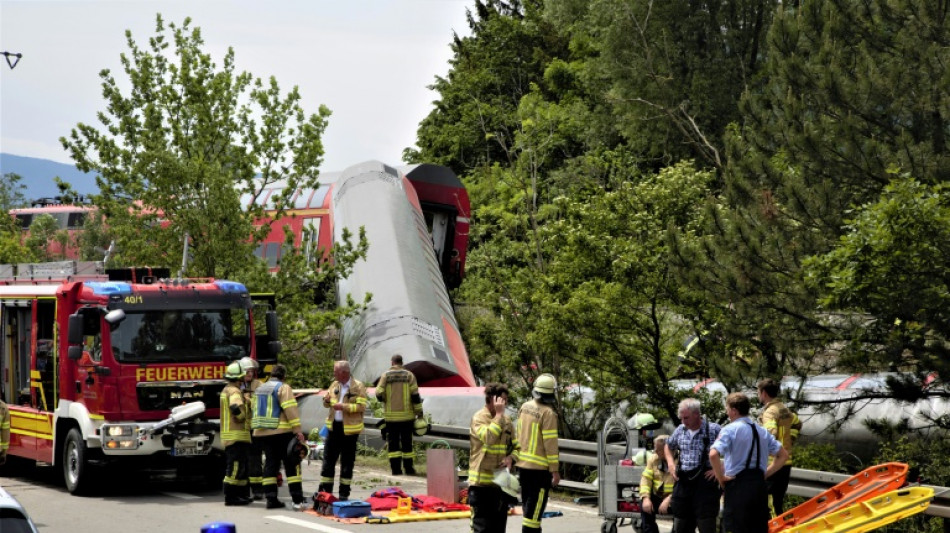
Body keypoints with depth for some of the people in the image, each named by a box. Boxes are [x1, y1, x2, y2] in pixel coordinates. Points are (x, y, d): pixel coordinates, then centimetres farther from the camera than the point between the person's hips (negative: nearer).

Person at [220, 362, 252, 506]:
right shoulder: (234, 392, -15)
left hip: (229, 436, 10)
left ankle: (239, 494, 21)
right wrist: (243, 418, -14)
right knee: (235, 467, -9)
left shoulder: (227, 390, 19)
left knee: (241, 466, 16)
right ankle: (230, 497, -9)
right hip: (236, 435, -10)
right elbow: (236, 408, -31)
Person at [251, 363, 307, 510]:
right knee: (292, 465, -4)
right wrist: (298, 431, -17)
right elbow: (291, 410, -16)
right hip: (282, 432, -7)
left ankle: (271, 499, 6)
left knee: (270, 464, 10)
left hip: (262, 433, 7)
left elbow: (256, 411, 19)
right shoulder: (283, 388, -7)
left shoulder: (259, 389, 17)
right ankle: (297, 500, -9)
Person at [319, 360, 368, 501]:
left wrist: (343, 407, -23)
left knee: (347, 462, 4)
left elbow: (361, 406, -15)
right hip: (334, 426, 5)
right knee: (328, 459, 5)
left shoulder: (358, 386, -8)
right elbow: (327, 404, 19)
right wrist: (327, 401, -5)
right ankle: (325, 491, 10)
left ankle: (344, 493, 12)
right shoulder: (334, 385, 10)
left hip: (349, 428, -5)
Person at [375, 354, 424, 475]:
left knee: (393, 442, 4)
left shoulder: (385, 376, -3)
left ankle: (396, 469, -1)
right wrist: (419, 411, 1)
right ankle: (409, 468, 12)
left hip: (391, 415, -1)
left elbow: (379, 394, -7)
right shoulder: (409, 375, -1)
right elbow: (415, 395, -5)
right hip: (406, 415, 1)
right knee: (407, 442, 10)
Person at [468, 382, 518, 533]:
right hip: (482, 481, -7)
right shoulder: (479, 418, -9)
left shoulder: (506, 420, 11)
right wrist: (498, 414, -20)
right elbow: (489, 437, -26)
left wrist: (510, 457, -4)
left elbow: (516, 445, 18)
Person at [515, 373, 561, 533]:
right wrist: (554, 471, -12)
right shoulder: (548, 413, -17)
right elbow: (550, 443, -17)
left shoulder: (525, 407, 6)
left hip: (522, 464, 8)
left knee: (528, 505, 18)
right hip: (539, 467, -8)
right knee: (534, 508, -4)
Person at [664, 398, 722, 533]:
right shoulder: (680, 430, 9)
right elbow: (669, 446, 28)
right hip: (682, 481, 6)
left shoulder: (714, 430, -8)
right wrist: (671, 465, 12)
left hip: (705, 481, -6)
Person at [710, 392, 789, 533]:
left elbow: (713, 454, -22)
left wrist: (721, 478, -9)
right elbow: (783, 455, 20)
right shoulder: (762, 431, 14)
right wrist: (765, 473, 15)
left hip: (737, 486, -6)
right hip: (759, 485, 6)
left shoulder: (730, 430, -7)